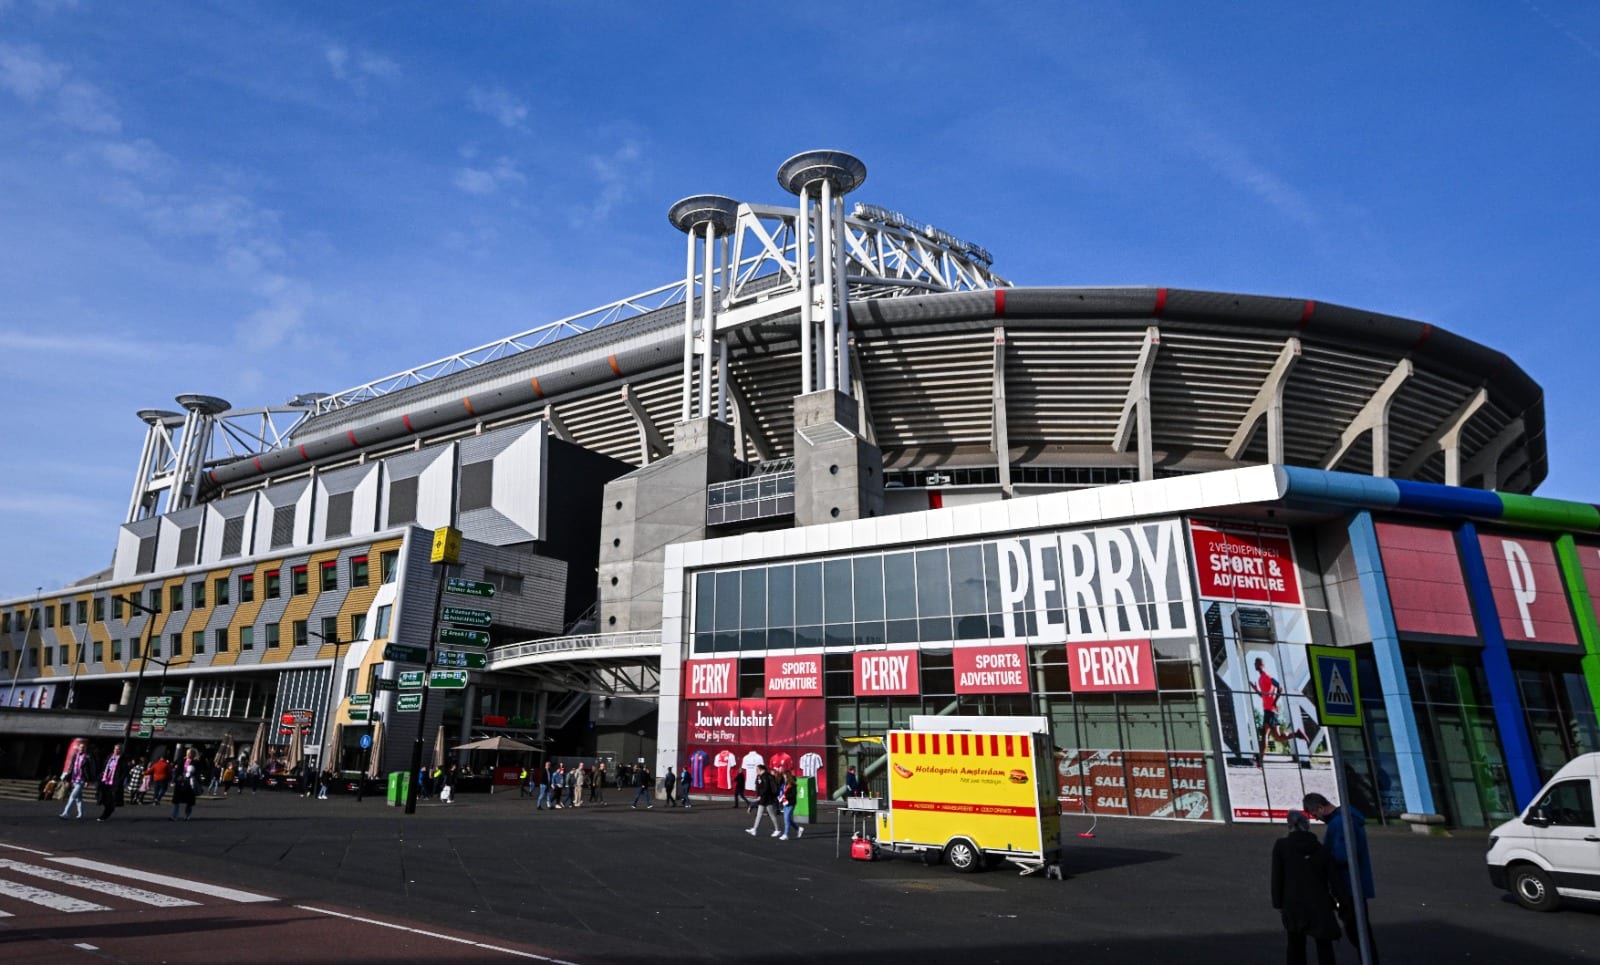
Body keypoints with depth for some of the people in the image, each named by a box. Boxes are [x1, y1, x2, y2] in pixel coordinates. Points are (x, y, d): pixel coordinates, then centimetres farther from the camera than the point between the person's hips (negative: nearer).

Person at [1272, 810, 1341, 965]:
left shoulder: (1281, 845, -3)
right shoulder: (1321, 848, 2)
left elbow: (1277, 876, -4)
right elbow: (1332, 879, 0)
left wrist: (1278, 904, 3)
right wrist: (1335, 906, 7)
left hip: (1293, 904, -1)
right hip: (1319, 904, 1)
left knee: (1296, 946, 11)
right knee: (1324, 947, 11)